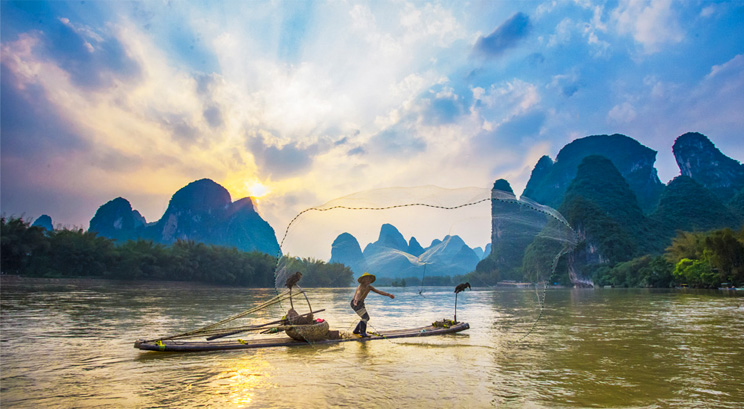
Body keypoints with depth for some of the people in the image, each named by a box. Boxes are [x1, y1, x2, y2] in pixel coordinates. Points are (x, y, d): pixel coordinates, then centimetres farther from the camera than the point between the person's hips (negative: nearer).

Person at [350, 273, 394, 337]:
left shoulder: (369, 287, 2)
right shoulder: (360, 287, -25)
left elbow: (379, 292, 3)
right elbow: (358, 293, -47)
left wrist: (388, 294, -9)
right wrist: (356, 300, -69)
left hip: (360, 303, 10)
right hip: (355, 304, -10)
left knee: (366, 318, 17)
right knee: (365, 317, -21)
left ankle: (356, 330, 27)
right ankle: (363, 333, -21)